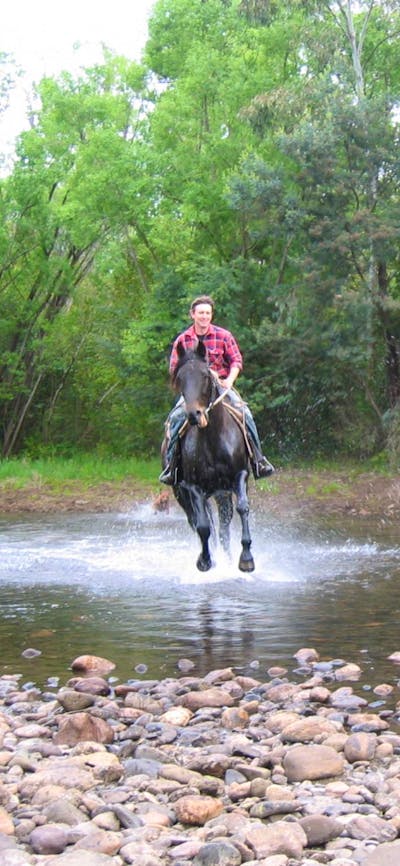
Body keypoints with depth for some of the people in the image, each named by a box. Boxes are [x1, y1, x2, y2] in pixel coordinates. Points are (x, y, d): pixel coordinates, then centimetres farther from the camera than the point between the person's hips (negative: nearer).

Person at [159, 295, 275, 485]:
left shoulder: (224, 336, 3)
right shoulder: (182, 340, 5)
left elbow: (236, 361, 4)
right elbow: (174, 368, 5)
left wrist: (229, 381, -13)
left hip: (221, 385, 0)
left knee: (244, 413, -23)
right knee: (176, 417, -24)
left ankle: (258, 459, -15)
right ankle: (170, 464, -15)